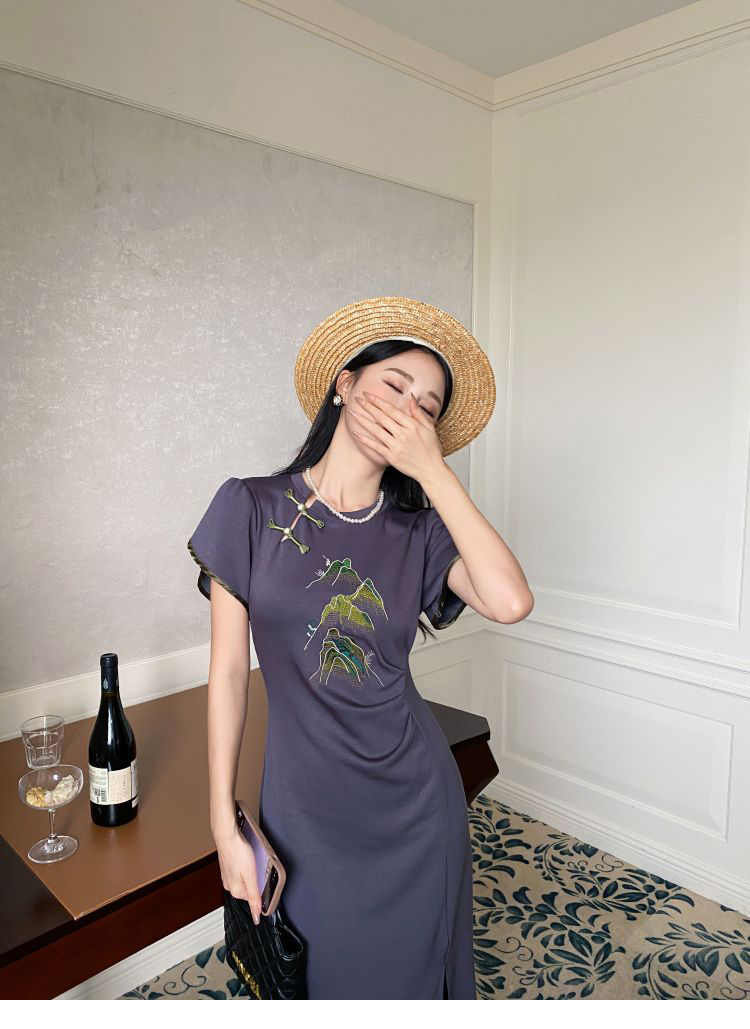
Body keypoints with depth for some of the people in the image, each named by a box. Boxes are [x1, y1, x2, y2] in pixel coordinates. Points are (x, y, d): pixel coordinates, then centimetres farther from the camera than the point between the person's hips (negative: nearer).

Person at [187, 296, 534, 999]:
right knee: (328, 974, 20)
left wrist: (433, 469, -20)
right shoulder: (252, 508, -9)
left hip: (417, 800, 2)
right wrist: (225, 825, -6)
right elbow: (228, 672, -7)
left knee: (413, 968, 23)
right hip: (307, 805, -1)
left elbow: (510, 602, -23)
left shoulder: (418, 531, -4)